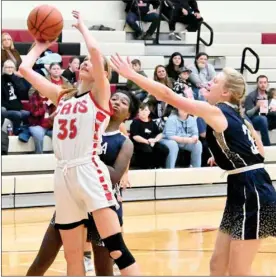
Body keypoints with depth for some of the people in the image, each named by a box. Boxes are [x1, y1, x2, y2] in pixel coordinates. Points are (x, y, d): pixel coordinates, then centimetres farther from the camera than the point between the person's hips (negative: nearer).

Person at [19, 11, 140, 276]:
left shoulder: (100, 94, 3)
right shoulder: (62, 96, 18)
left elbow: (95, 51, -13)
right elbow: (25, 68, 16)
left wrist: (82, 26, 2)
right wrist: (40, 44, 27)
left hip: (90, 172, -5)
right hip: (63, 175, 6)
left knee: (116, 249, -15)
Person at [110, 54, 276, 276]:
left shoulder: (216, 112, -10)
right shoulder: (235, 116, 15)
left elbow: (168, 95, -13)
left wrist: (131, 74, -9)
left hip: (253, 194, -9)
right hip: (243, 192, 9)